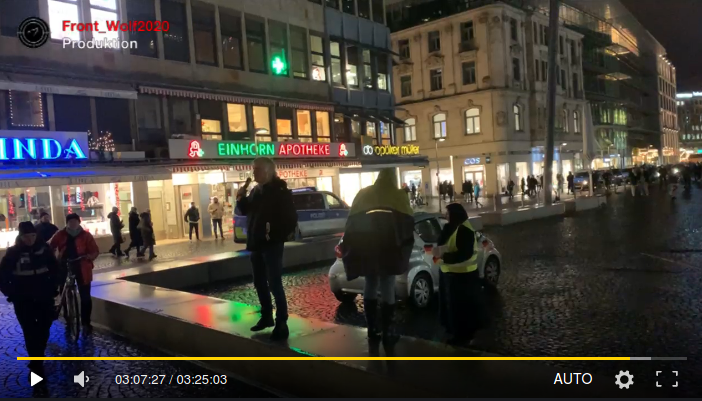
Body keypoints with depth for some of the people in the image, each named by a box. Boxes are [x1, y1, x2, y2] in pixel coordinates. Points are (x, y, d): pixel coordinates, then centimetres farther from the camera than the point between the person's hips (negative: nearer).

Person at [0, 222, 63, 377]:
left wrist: (53, 286, -2)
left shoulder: (44, 249, -2)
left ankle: (38, 359, 30)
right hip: (23, 301, -2)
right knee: (30, 333, -2)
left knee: (44, 330, 7)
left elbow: (56, 269, 7)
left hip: (44, 298, 2)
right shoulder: (13, 252, -6)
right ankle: (36, 364, 8)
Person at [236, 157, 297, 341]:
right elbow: (246, 211, 20)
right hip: (256, 244, 8)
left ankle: (281, 324, 0)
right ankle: (266, 317, 28)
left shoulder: (280, 191, -12)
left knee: (275, 284, -7)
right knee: (260, 283, 15)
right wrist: (241, 198, 2)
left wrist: (279, 235, -15)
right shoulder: (256, 190, 11)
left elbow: (291, 217, -16)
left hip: (271, 245, -8)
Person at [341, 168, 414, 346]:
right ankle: (387, 333, 2)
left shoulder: (363, 194, 9)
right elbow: (407, 223, -1)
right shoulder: (397, 196, 1)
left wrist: (350, 247, 13)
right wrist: (402, 244, 14)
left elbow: (351, 221, 7)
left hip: (365, 248, 3)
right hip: (388, 248, -3)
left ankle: (372, 330, 18)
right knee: (387, 290, 1)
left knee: (370, 287, 15)